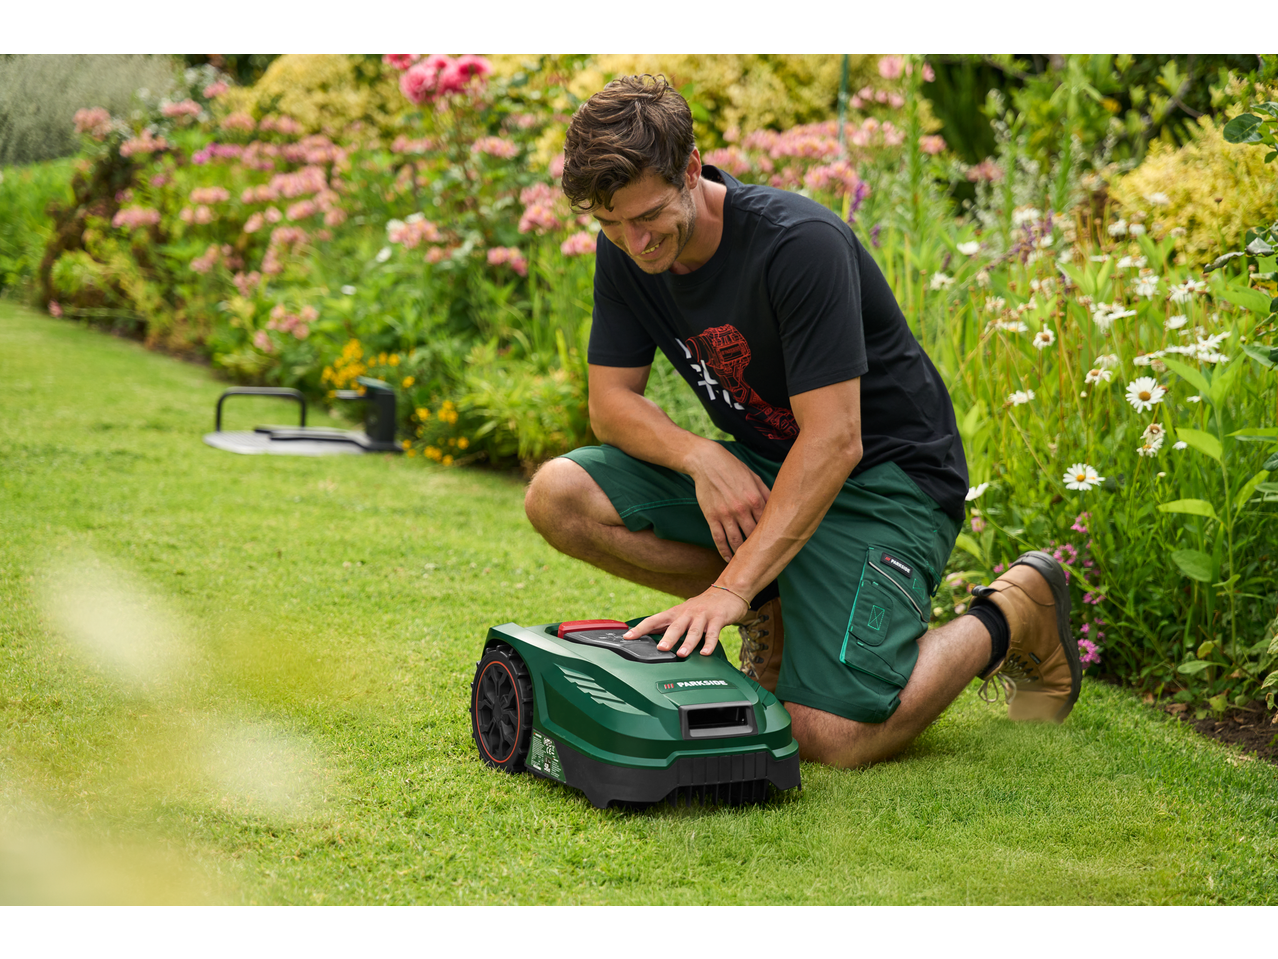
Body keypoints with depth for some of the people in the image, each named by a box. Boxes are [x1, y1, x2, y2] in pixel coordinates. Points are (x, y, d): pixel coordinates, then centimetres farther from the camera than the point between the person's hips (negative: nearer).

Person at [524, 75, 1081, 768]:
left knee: (830, 737, -22)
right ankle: (773, 612, 5)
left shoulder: (801, 244, -28)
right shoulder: (625, 251, -6)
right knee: (558, 496, -13)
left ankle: (1010, 618, 5)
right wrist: (701, 457, -23)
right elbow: (611, 399, -1)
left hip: (884, 474, -7)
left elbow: (833, 443, -30)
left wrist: (729, 589, -35)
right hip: (761, 466, 7)